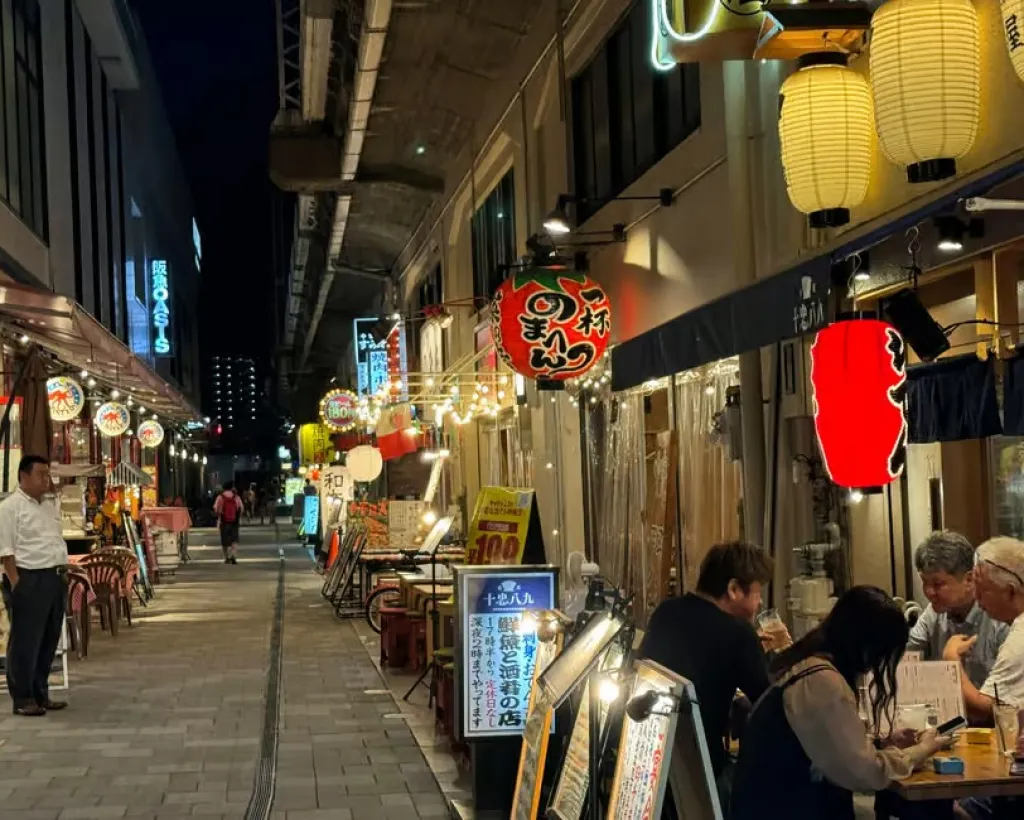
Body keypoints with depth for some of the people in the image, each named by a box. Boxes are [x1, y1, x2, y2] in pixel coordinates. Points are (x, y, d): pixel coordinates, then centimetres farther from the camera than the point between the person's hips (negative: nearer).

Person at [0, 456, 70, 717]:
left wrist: (63, 573, 17)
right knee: (25, 642, -3)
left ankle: (41, 695, 20)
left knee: (48, 641, 12)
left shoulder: (49, 506, 18)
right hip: (29, 580, -9)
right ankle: (23, 699, 3)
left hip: (54, 578, 9)